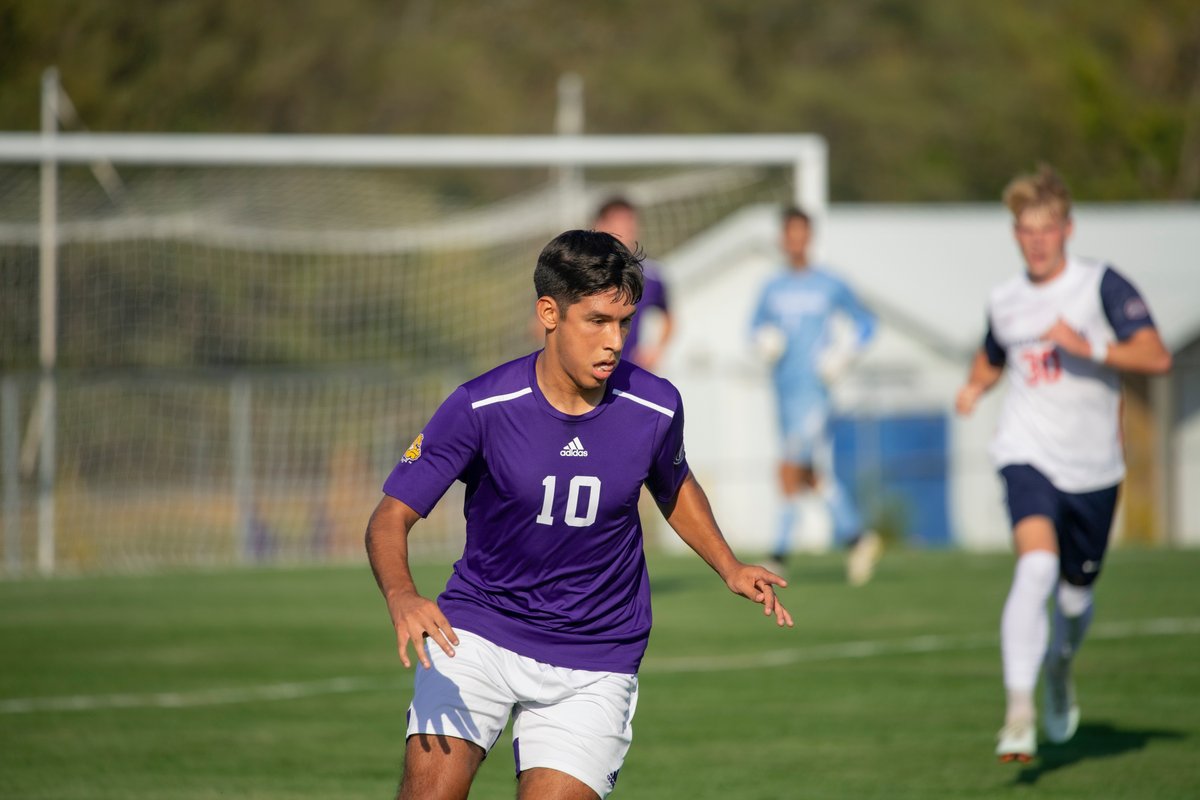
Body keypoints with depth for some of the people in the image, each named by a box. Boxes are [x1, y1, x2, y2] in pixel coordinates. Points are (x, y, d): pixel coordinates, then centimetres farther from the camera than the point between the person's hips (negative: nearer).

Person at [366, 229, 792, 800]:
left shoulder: (656, 407, -6)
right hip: (479, 629, -1)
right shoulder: (480, 406, -15)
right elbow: (390, 518, -14)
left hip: (594, 661, 2)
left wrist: (729, 568, 4)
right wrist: (401, 596, -34)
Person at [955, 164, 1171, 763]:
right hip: (1029, 458, 0)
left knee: (1075, 594, 12)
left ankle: (1059, 670, 49)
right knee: (1037, 566, -26)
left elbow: (1156, 357, -15)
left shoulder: (1102, 285, -5)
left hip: (1093, 466, 0)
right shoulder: (1004, 302, 6)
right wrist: (975, 387, 6)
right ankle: (1019, 713, -29)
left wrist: (1087, 347, -26)